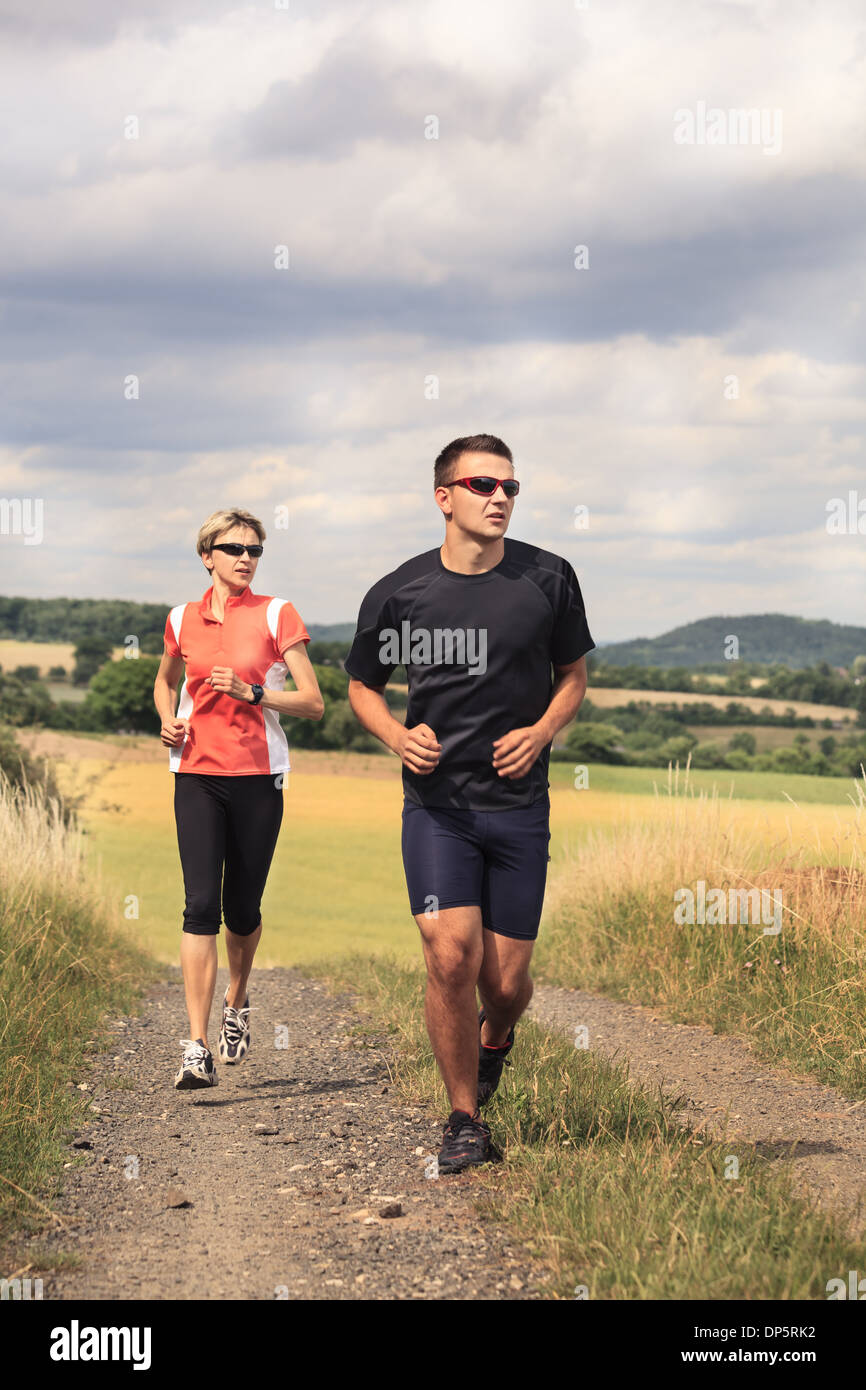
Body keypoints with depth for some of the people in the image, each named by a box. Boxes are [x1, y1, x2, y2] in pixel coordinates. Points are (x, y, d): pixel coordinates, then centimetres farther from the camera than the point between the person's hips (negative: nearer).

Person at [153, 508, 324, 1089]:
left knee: (242, 909, 8)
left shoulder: (277, 614, -1)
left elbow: (314, 703, -4)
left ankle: (237, 1002, 40)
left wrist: (251, 693, -16)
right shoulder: (183, 619, 7)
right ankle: (198, 1050, -15)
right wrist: (167, 719, 7)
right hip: (197, 775, 1)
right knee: (201, 904, -12)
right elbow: (165, 679, 28)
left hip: (258, 776, -1)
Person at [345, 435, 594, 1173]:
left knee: (507, 981, 1)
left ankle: (494, 1037, 40)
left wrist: (541, 731, -8)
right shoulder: (398, 594, -2)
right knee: (451, 957, -15)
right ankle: (464, 1121, 3)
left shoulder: (548, 579, -1)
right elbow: (362, 684, 13)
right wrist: (398, 736, -7)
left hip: (520, 804, 1)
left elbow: (574, 674, 12)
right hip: (436, 802, -1)